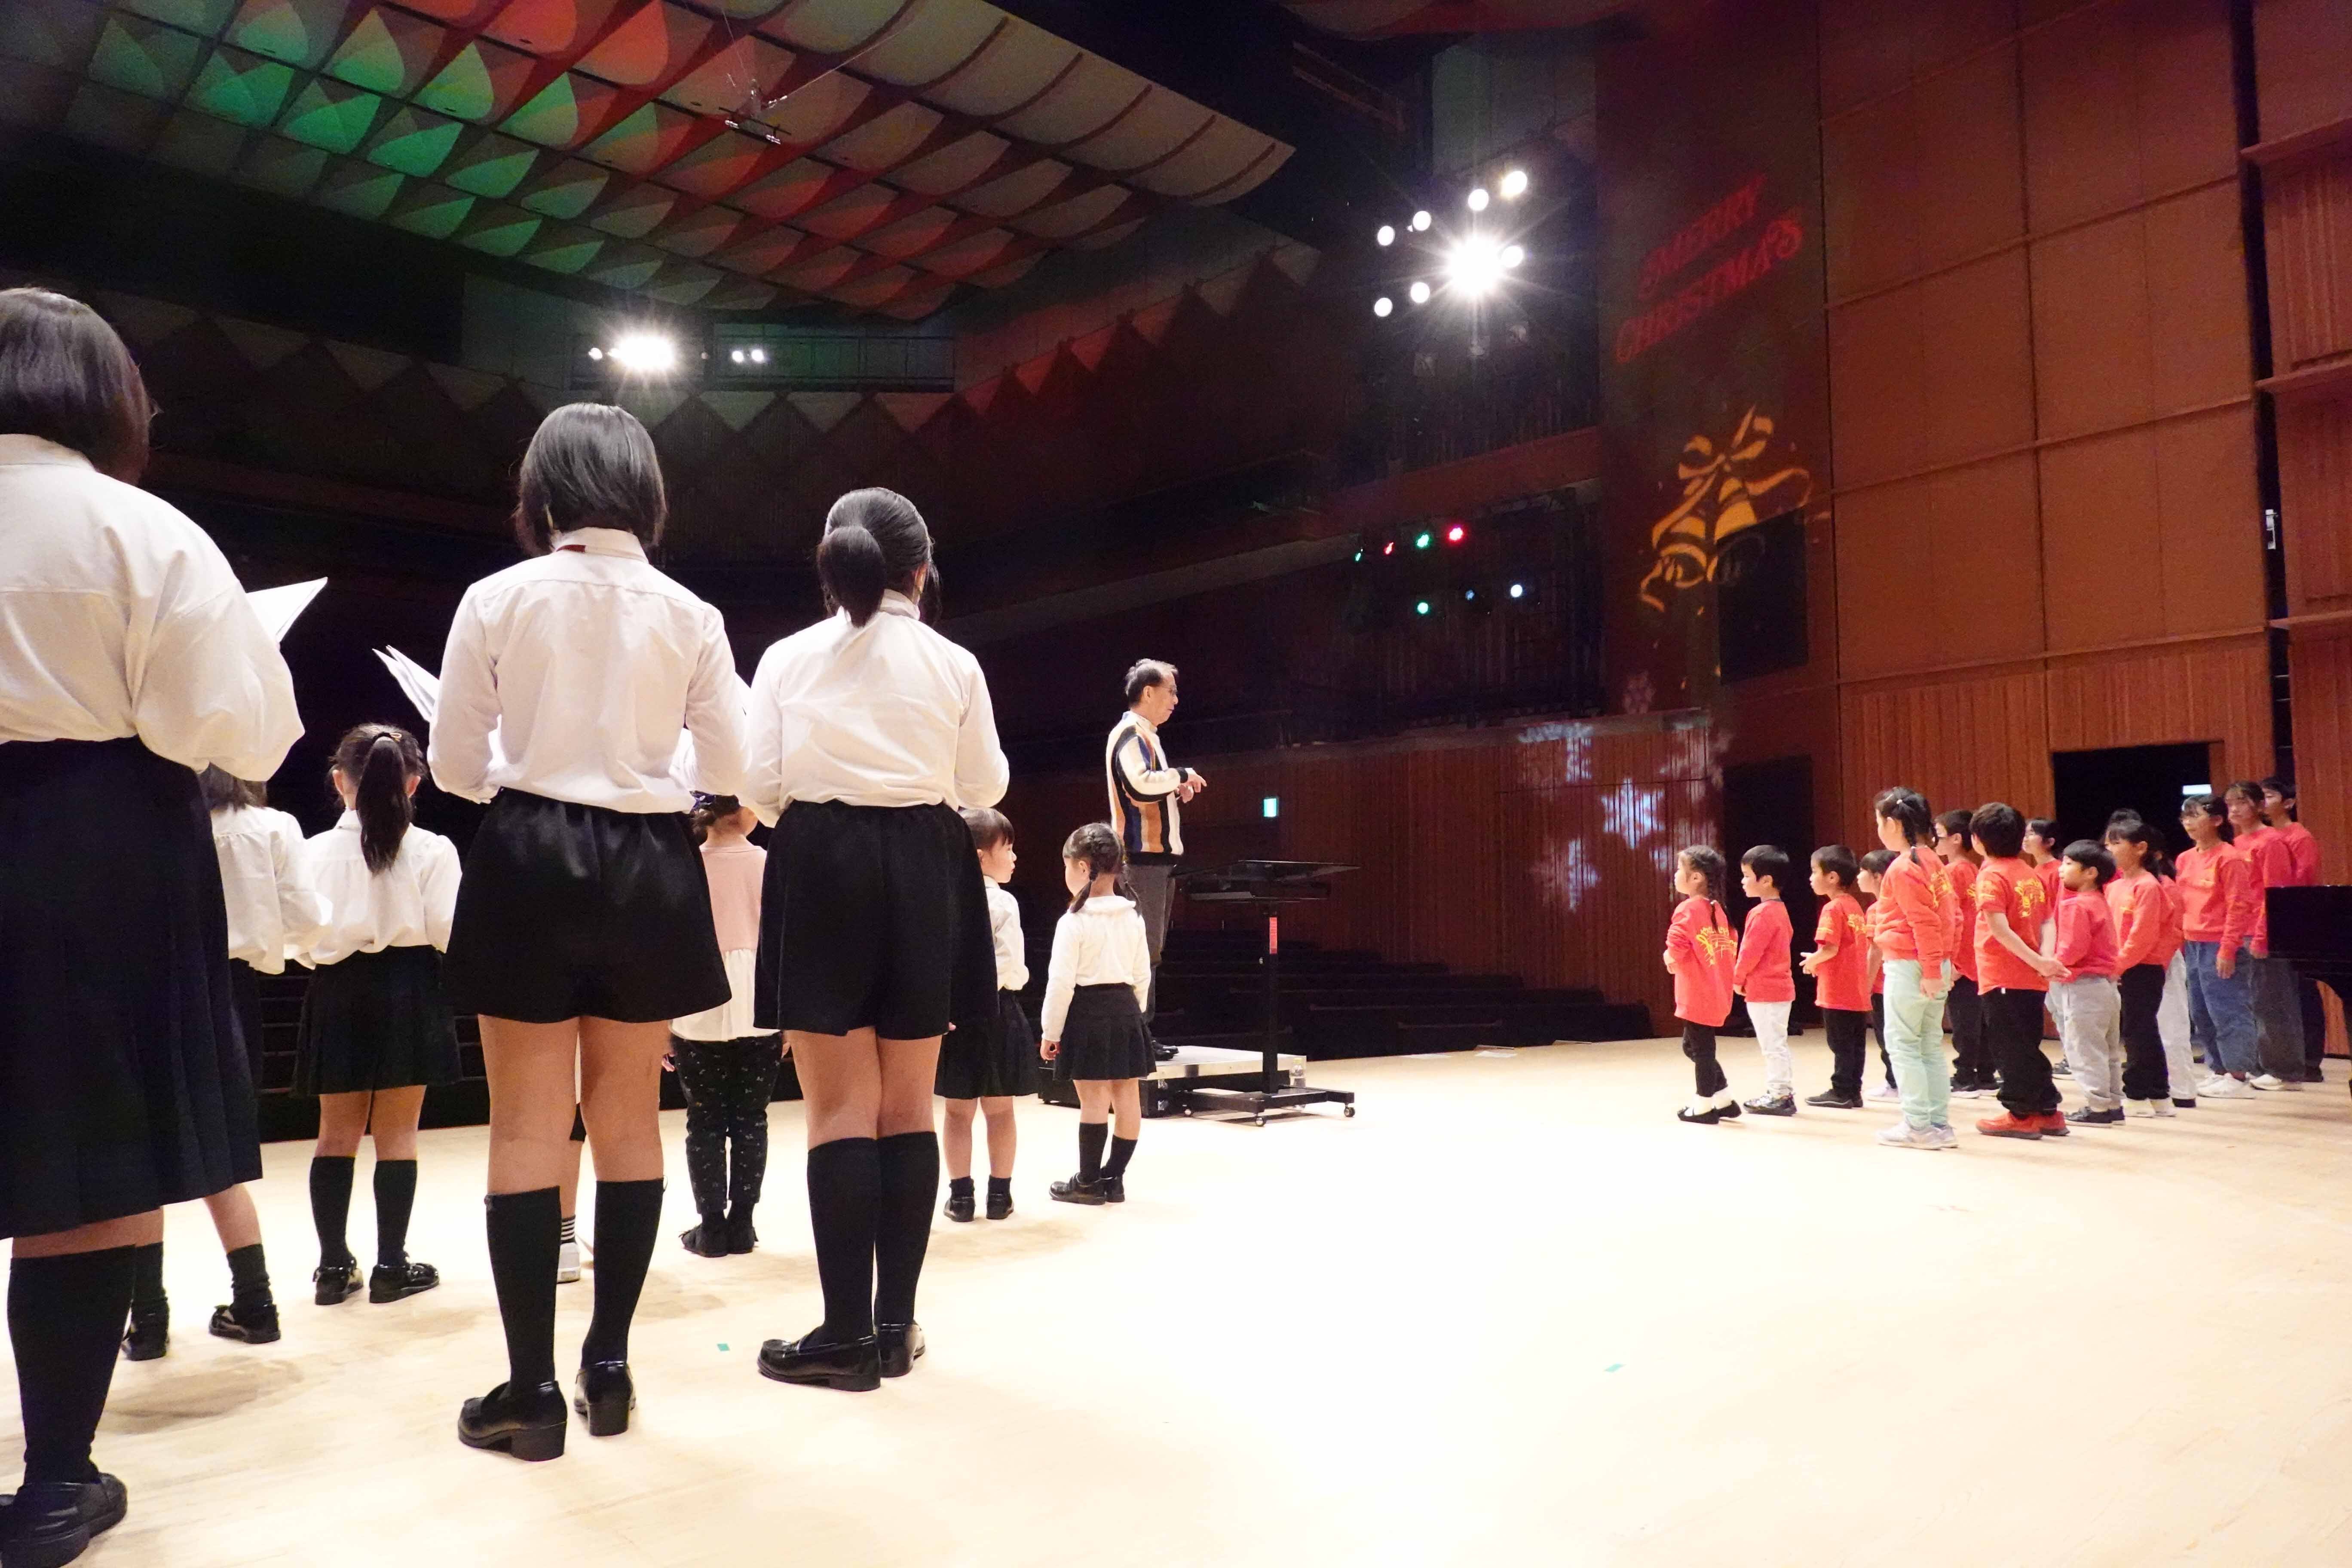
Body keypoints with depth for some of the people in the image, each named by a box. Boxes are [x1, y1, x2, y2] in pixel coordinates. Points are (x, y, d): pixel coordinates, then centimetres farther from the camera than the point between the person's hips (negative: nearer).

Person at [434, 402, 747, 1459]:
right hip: (648, 868, 2)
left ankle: (532, 1389, 7)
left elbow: (454, 766, 0)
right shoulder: (690, 615, 1)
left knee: (529, 1127, 3)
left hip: (530, 861, -2)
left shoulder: (497, 598, -3)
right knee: (629, 1120, 9)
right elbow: (726, 769, 5)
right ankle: (608, 1366, 17)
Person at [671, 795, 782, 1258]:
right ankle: (741, 1224, 12)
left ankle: (712, 1226, 10)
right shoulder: (769, 865, -3)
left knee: (705, 1123, 8)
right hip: (760, 1011, 0)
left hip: (700, 1012, 0)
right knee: (750, 1121, 9)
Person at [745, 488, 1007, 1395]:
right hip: (923, 873, 1)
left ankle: (847, 1334, 3)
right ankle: (895, 1325, 13)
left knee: (840, 1109, 1)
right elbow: (984, 787, 9)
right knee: (910, 1106, 8)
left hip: (822, 871, -1)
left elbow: (759, 789, 0)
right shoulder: (954, 665, 2)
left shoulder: (788, 659, 1)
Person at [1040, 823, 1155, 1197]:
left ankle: (1089, 1182, 9)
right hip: (1125, 1009, 6)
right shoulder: (1133, 918, 6)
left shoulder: (1074, 921, -12)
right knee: (1128, 1097, 8)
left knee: (1094, 1099, -1)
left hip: (1088, 1011, -6)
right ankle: (1114, 1177, 18)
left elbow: (1061, 982, -13)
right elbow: (1142, 977, 11)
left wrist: (1051, 1031, -6)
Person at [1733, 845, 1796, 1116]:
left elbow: (1751, 952, -20)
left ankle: (1779, 1096, 3)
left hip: (1764, 990, -10)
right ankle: (1784, 1094, 22)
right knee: (1777, 1044, 15)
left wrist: (1738, 979, -5)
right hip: (1780, 986, 10)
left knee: (1772, 1045, -3)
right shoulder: (1780, 909, 11)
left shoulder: (1762, 913, -18)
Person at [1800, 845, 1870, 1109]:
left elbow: (1830, 949, -22)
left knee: (1841, 1046, -1)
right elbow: (1864, 946, 15)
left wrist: (1811, 961, -4)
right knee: (1856, 1045, 10)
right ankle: (1853, 1092, 15)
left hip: (1837, 993, -8)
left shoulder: (1833, 908, -14)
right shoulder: (1855, 906, 11)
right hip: (1858, 991, 8)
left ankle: (1841, 1092, 4)